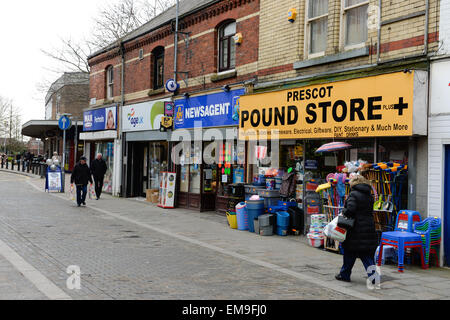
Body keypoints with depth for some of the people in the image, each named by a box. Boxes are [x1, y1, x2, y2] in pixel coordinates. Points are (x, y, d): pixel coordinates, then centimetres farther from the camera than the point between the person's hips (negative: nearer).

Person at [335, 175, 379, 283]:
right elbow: (369, 211, 13)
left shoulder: (354, 194, -12)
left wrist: (344, 212, -3)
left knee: (350, 254, 8)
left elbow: (350, 210, -24)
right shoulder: (369, 196, 11)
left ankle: (344, 275, 19)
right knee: (368, 256, 9)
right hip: (369, 229, 6)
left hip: (356, 230, -6)